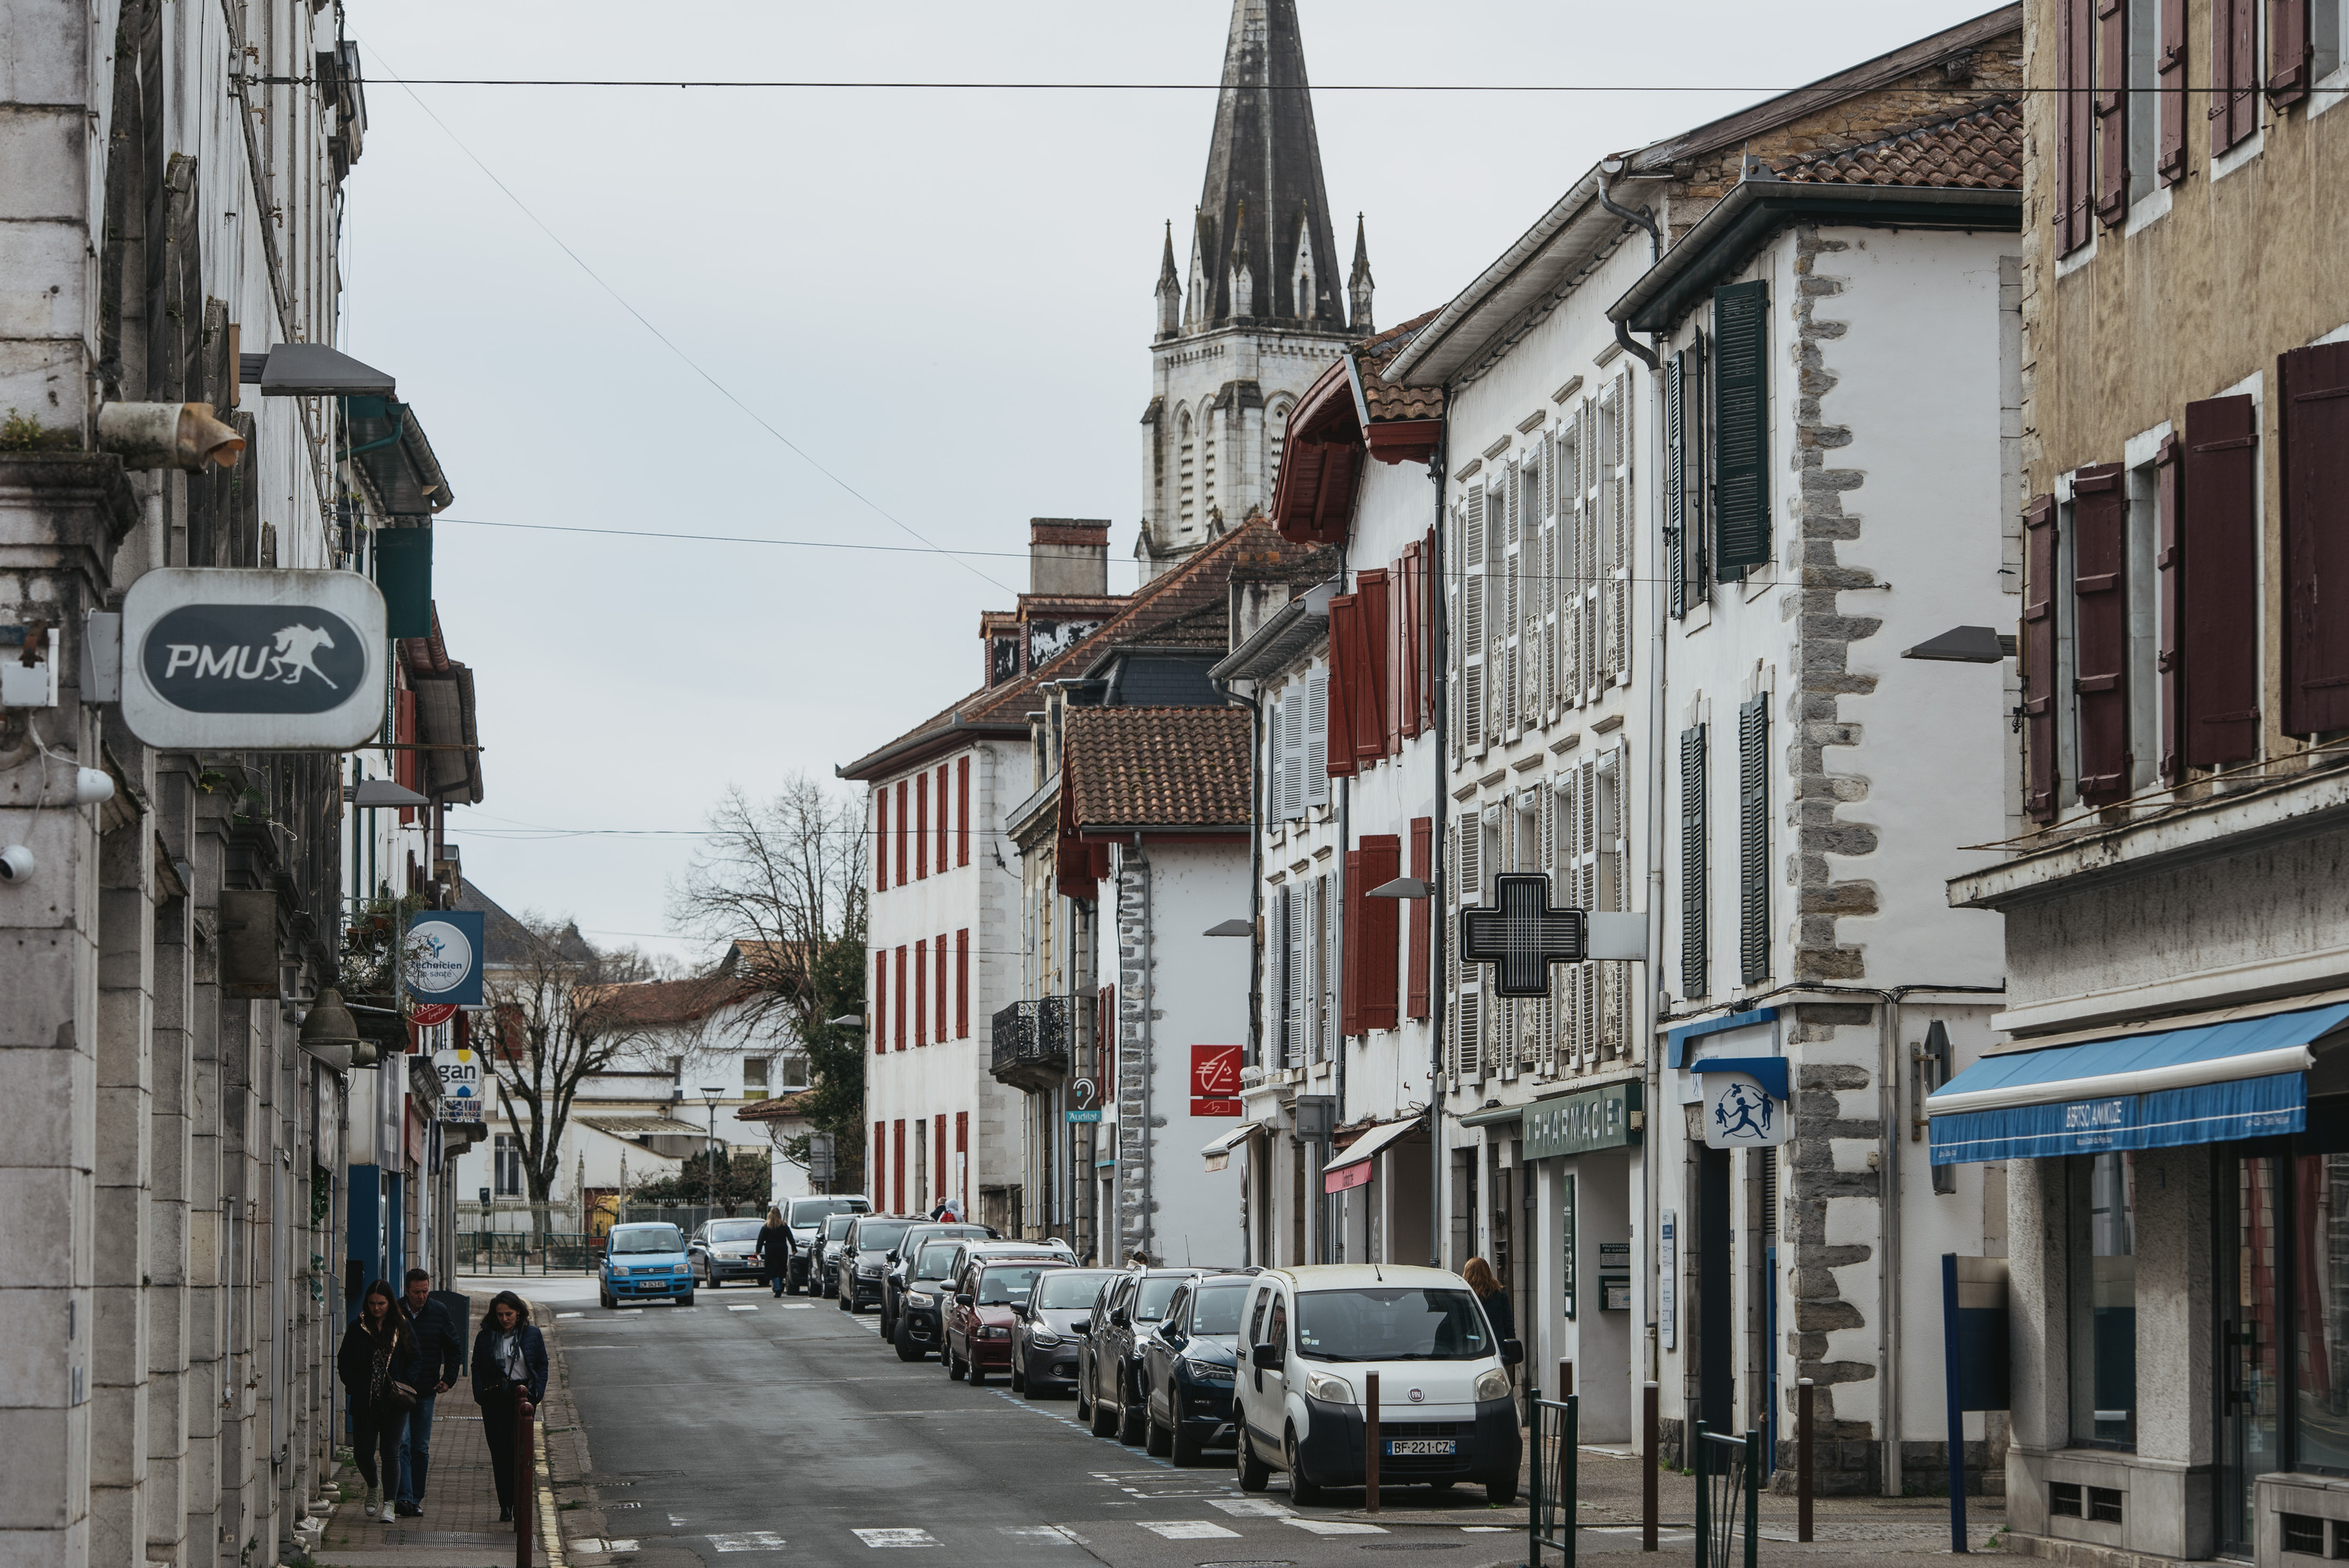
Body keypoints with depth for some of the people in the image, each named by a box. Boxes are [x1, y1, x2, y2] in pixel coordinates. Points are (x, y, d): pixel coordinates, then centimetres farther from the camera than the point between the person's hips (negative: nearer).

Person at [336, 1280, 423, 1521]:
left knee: (390, 1451, -5)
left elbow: (416, 1359, 7)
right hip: (364, 1402, 1)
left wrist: (406, 1383, -10)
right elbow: (344, 1361, 6)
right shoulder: (357, 1328, 4)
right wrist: (354, 1387, -7)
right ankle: (373, 1487, 32)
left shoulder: (402, 1327, 4)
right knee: (362, 1452, 2)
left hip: (394, 1403, -1)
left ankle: (389, 1504, 0)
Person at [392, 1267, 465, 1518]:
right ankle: (404, 1498, -19)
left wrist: (448, 1379, 6)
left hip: (426, 1391, 3)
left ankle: (415, 1500, 15)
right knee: (401, 1443, -13)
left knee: (421, 1448, 7)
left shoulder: (439, 1312, 4)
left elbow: (454, 1347, 15)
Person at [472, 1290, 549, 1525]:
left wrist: (535, 1393, -4)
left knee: (518, 1451, -12)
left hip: (522, 1399, -2)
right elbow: (477, 1369, 10)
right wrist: (481, 1396, -4)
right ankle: (505, 1507, 5)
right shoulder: (485, 1337, 10)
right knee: (499, 1453, 0)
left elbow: (542, 1366, 9)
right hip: (495, 1401, 2)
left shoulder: (532, 1335, 7)